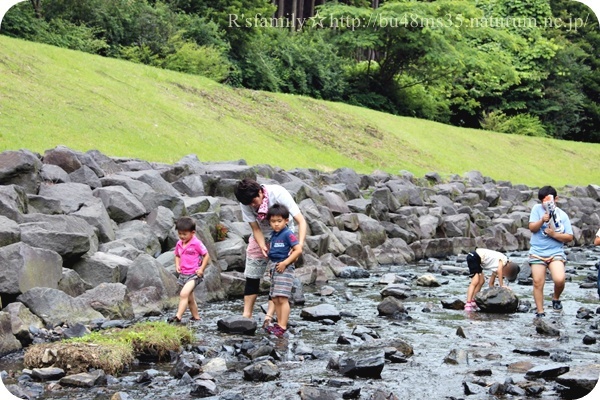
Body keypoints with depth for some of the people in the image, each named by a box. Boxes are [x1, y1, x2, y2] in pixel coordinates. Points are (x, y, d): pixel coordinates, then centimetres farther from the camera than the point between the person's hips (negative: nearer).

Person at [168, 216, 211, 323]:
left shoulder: (197, 243, -12)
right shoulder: (179, 244, 6)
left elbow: (206, 256, -7)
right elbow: (177, 256, 22)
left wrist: (202, 269, -13)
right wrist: (177, 265, 3)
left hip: (194, 274, -8)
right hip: (183, 274, 8)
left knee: (184, 294, -23)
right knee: (189, 298, 16)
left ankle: (178, 316, -26)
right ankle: (196, 317, 29)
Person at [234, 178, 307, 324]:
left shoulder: (278, 194, -32)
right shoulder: (245, 203, -21)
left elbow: (301, 220, -35)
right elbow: (256, 229, -14)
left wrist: (300, 245, -49)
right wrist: (262, 246, -33)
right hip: (261, 236, 3)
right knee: (251, 276, 0)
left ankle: (270, 315, -12)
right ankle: (247, 315, 5)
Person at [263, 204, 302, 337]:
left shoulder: (288, 234, -12)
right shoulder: (273, 235, 13)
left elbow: (298, 250, -19)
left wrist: (285, 262, -19)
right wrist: (271, 265, 16)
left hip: (284, 269, -9)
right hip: (274, 269, 9)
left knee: (282, 299, -12)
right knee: (275, 299, 11)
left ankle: (282, 326, -13)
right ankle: (279, 324, 19)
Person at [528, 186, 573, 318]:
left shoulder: (562, 215, 2)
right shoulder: (537, 209, 3)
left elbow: (569, 237, 0)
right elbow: (532, 228, -4)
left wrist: (554, 234, -15)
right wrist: (542, 220, -21)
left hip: (556, 252, -1)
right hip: (537, 252, 1)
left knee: (559, 280, -19)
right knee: (538, 283, -1)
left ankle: (556, 298, 12)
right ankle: (540, 312, 12)